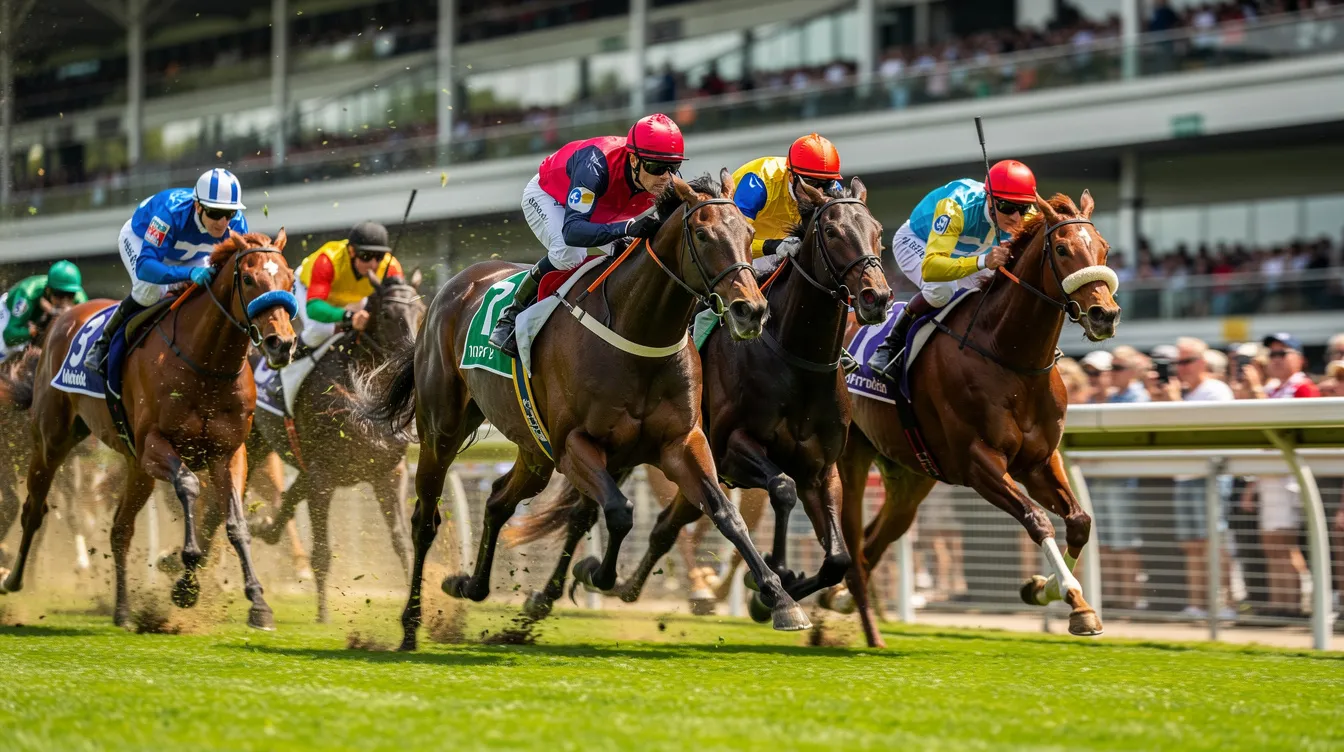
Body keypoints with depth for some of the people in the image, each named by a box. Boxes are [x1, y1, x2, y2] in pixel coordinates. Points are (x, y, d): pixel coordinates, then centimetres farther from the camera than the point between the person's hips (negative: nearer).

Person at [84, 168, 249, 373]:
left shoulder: (237, 224, -33)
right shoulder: (172, 212, -46)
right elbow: (144, 266, -52)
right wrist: (189, 273, -68)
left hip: (190, 255, 5)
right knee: (151, 289, -33)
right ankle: (104, 344, -11)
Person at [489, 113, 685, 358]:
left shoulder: (666, 182, -30)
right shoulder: (596, 166, -47)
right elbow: (571, 231, -55)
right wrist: (627, 228, -69)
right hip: (547, 195, -6)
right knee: (569, 252, -32)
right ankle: (512, 316, -15)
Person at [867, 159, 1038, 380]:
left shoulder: (1026, 219, -29)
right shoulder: (956, 207, -46)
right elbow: (929, 267, -56)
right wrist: (984, 261, -69)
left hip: (966, 252, 6)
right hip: (916, 241, -6)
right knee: (942, 289, -35)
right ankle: (892, 345, -14)